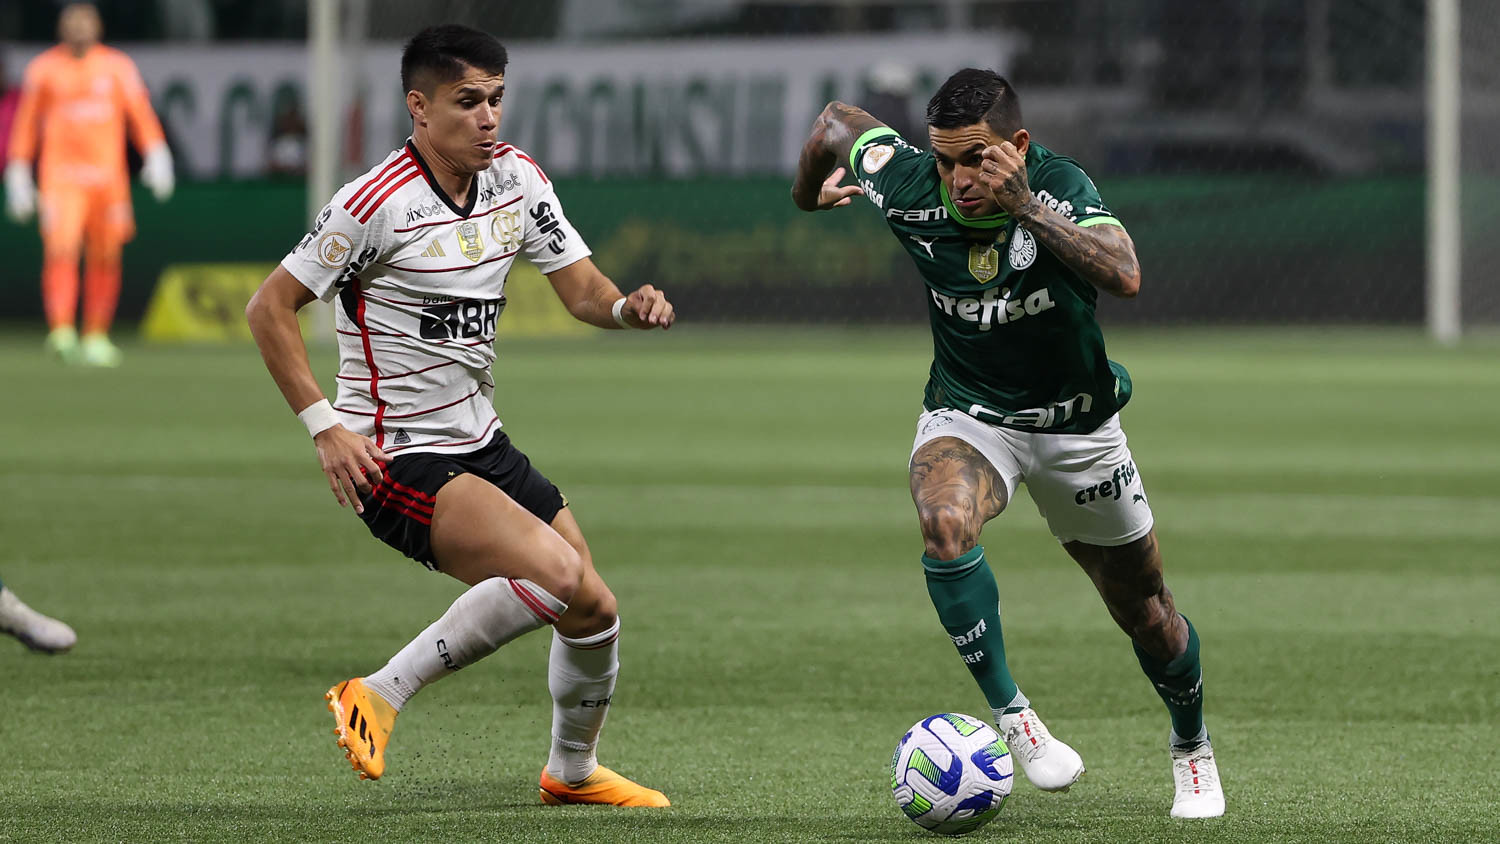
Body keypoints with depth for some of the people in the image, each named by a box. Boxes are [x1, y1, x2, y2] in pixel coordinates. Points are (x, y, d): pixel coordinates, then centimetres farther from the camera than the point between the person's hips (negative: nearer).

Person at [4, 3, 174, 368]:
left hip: (108, 176, 2)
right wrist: (17, 175, 10)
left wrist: (156, 155, -9)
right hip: (60, 175, -2)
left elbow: (141, 115, 4)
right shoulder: (44, 69, 7)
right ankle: (61, 333, -26)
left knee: (106, 259, 3)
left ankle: (96, 338, 15)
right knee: (61, 250, -18)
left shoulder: (118, 67, 8)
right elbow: (26, 124, 13)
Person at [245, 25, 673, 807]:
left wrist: (628, 306, -18)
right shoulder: (378, 202, -18)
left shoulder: (517, 178, 3)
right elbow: (269, 307, -14)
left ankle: (573, 771, 37)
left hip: (482, 446, 8)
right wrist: (325, 425, -20)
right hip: (397, 463, -8)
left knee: (594, 610, 11)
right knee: (555, 573, -26)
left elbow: (582, 288, 5)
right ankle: (379, 696, -16)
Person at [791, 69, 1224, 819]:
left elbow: (1124, 276, -44)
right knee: (945, 523, -35)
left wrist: (1025, 208, -50)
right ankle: (1009, 715, -23)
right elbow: (839, 120, 1)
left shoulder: (1059, 187, -26)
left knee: (1144, 614, 12)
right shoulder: (907, 187, -19)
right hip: (965, 415, 0)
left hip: (1076, 426, 0)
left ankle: (1192, 748, 41)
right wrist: (810, 193, 17)